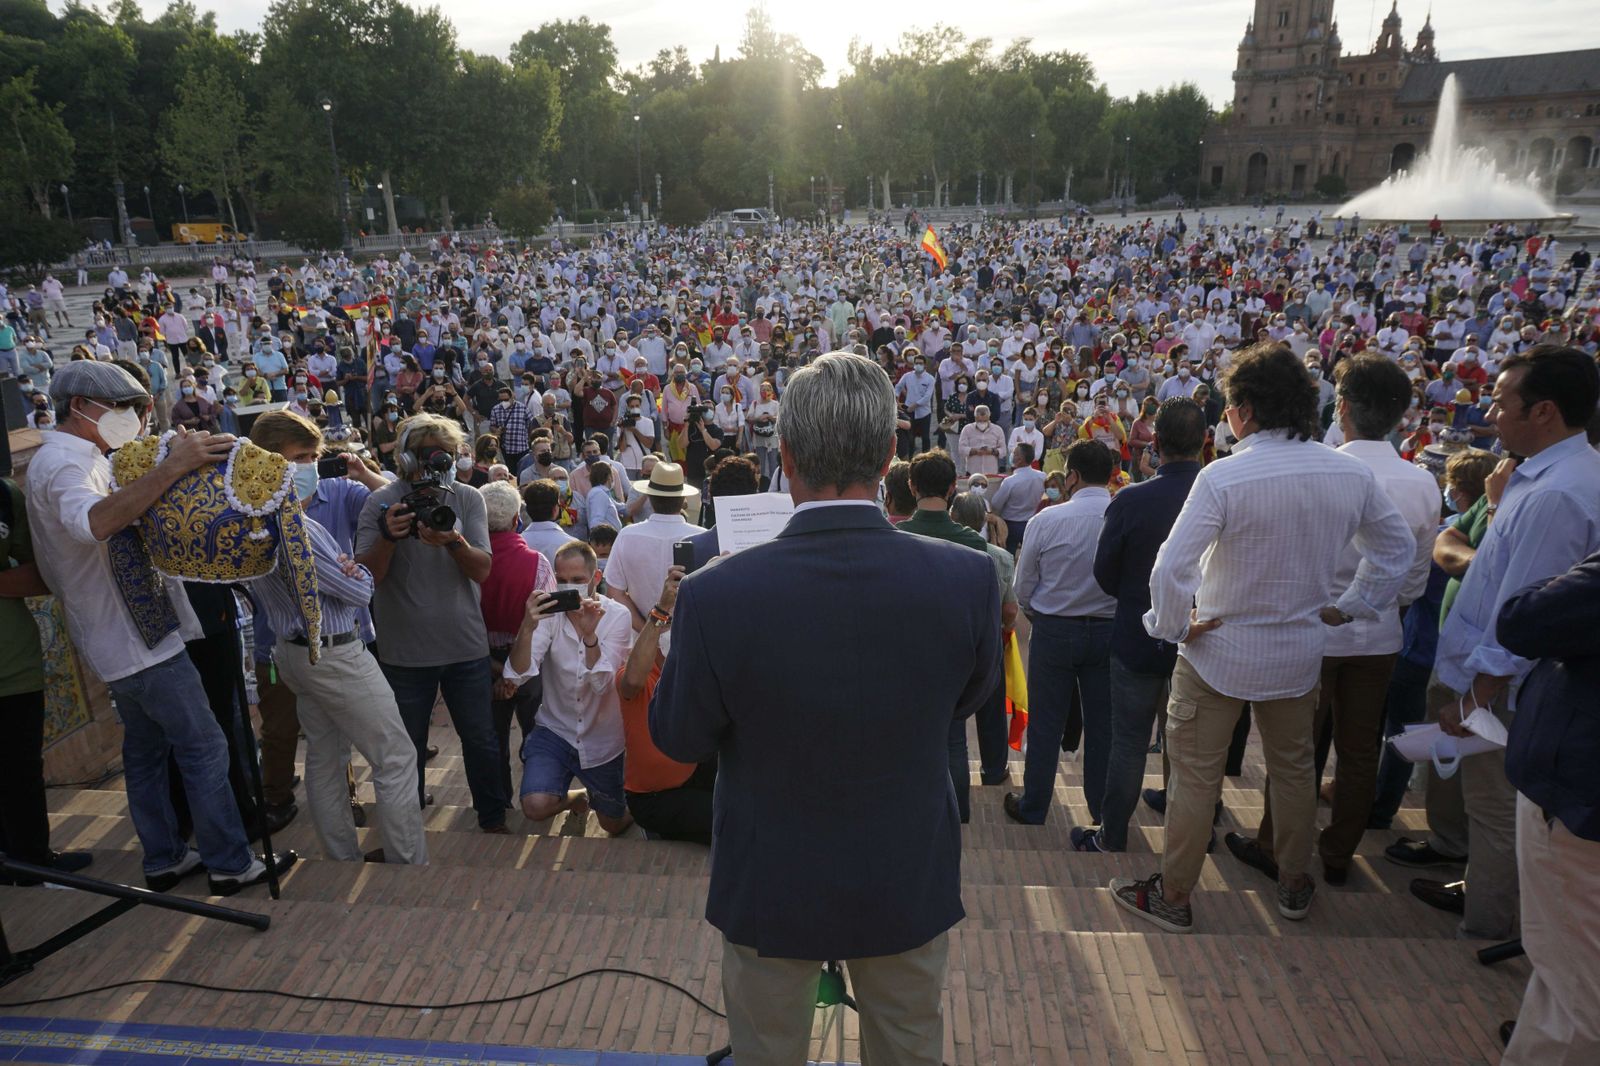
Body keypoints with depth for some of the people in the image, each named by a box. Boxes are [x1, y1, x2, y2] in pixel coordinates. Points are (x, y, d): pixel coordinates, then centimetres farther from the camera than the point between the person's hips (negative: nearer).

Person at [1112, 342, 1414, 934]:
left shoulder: (1223, 477, -24)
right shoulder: (1352, 474, -7)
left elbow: (1170, 569, -29)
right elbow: (1399, 547, 7)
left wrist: (1175, 627, -13)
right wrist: (1349, 607, 12)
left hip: (1217, 652, -5)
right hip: (1301, 655, 5)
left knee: (1195, 777, 9)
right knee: (1294, 769, 24)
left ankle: (1173, 896, 24)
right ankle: (1294, 886, 42)